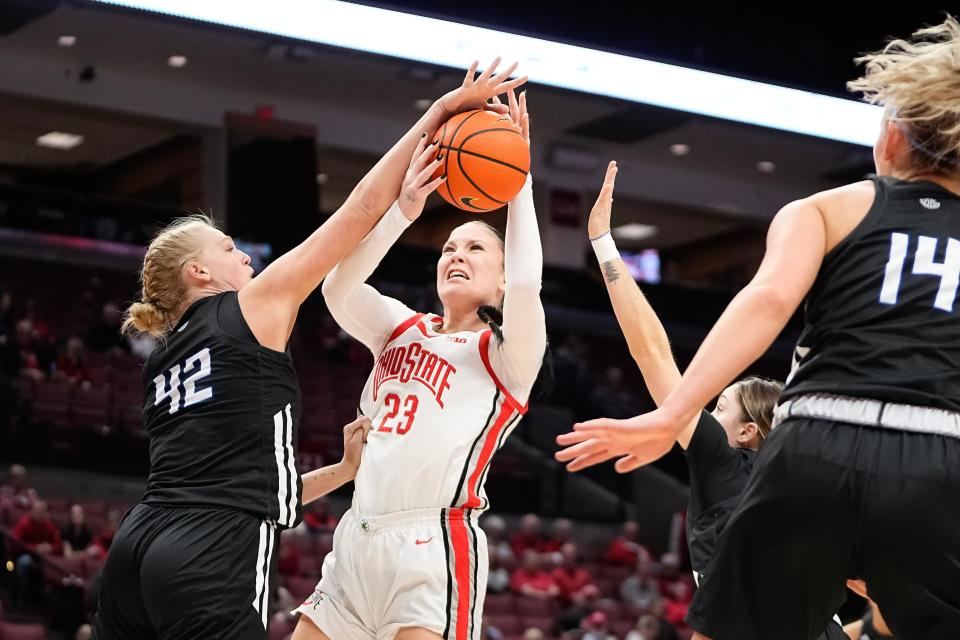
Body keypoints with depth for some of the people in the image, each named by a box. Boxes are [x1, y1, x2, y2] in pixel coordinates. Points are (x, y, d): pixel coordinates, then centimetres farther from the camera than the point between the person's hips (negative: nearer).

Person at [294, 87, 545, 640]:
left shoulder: (506, 353, 5)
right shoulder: (404, 331, 19)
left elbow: (526, 285, -16)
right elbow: (338, 289, 0)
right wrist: (404, 211, -9)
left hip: (436, 547, -6)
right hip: (358, 539, 6)